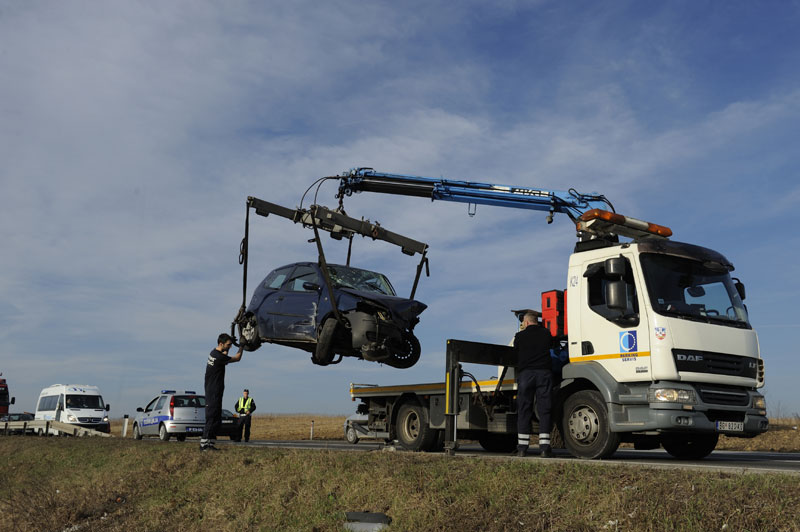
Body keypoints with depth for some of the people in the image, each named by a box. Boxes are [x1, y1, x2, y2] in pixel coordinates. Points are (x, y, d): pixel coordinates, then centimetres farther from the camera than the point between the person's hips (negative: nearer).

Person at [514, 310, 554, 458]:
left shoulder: (520, 336, 7)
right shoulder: (546, 334, 11)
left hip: (525, 373, -1)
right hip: (544, 372, 1)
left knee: (524, 411, 3)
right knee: (544, 411, 1)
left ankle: (522, 447, 2)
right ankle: (544, 448, -3)